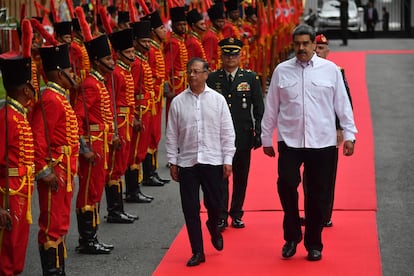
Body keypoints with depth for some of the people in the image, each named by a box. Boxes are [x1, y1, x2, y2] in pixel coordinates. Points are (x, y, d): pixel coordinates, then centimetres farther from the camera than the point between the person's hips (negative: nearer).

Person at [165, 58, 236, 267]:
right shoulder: (178, 102, 1)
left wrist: (227, 160, -2)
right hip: (186, 162, 1)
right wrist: (172, 162, 3)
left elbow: (227, 132, 1)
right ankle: (197, 252, 11)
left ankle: (213, 228, 39)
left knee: (214, 203, 5)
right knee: (190, 208, 2)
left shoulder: (217, 100, -1)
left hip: (213, 161, -1)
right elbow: (172, 134, 5)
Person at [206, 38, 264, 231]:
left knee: (241, 177, 7)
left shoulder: (251, 78, 4)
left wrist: (259, 133, -1)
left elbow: (259, 108, 5)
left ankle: (236, 215, 18)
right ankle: (221, 216, 1)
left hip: (243, 136, 1)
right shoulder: (212, 79, 3)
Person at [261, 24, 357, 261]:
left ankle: (314, 244, 20)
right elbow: (272, 107, 8)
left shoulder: (330, 69, 1)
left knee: (319, 195, 6)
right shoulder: (282, 71, 3)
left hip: (323, 142, 0)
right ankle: (292, 237, 12)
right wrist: (266, 138, 10)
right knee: (286, 186, -10)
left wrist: (349, 135, 0)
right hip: (289, 141, 0)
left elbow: (342, 104, 4)